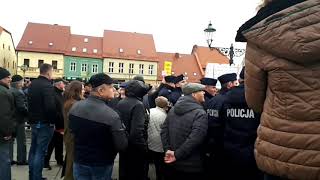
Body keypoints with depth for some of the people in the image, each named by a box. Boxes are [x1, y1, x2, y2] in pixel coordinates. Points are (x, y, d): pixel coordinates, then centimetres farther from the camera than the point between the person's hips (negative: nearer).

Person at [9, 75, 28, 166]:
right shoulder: (18, 93, -19)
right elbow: (22, 107, -23)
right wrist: (28, 114, -8)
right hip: (18, 120, -8)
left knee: (10, 140, 15)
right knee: (21, 141, 5)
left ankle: (9, 159, 23)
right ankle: (21, 160, 13)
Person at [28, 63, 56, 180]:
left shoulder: (32, 84, 9)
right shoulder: (47, 86, -19)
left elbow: (29, 102, 17)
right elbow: (51, 106, -28)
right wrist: (53, 120, -15)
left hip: (34, 121, 9)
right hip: (44, 123, -9)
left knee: (33, 149, 18)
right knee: (40, 151, -2)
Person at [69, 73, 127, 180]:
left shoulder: (75, 107, -10)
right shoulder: (111, 115, -29)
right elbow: (122, 146, -25)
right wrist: (122, 129, -7)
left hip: (79, 161, 4)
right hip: (102, 165, -4)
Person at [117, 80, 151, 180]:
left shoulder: (120, 103, 1)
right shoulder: (138, 105, -23)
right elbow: (137, 130, -30)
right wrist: (143, 147, -21)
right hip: (135, 146, -7)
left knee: (124, 172, 23)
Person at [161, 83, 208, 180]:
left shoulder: (173, 109, 6)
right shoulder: (200, 113, -17)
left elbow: (164, 130, 3)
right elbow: (194, 139, -27)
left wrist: (167, 149, -2)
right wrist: (177, 154, -21)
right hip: (191, 167, -6)